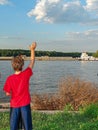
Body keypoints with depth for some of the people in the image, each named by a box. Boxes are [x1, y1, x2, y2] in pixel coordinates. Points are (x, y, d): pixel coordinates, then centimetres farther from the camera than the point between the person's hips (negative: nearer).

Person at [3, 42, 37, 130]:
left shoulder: (10, 79, -12)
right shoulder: (26, 74, -12)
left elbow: (7, 93, -5)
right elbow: (32, 62, 1)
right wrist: (32, 49, 6)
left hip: (14, 105, 1)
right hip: (25, 104, 0)